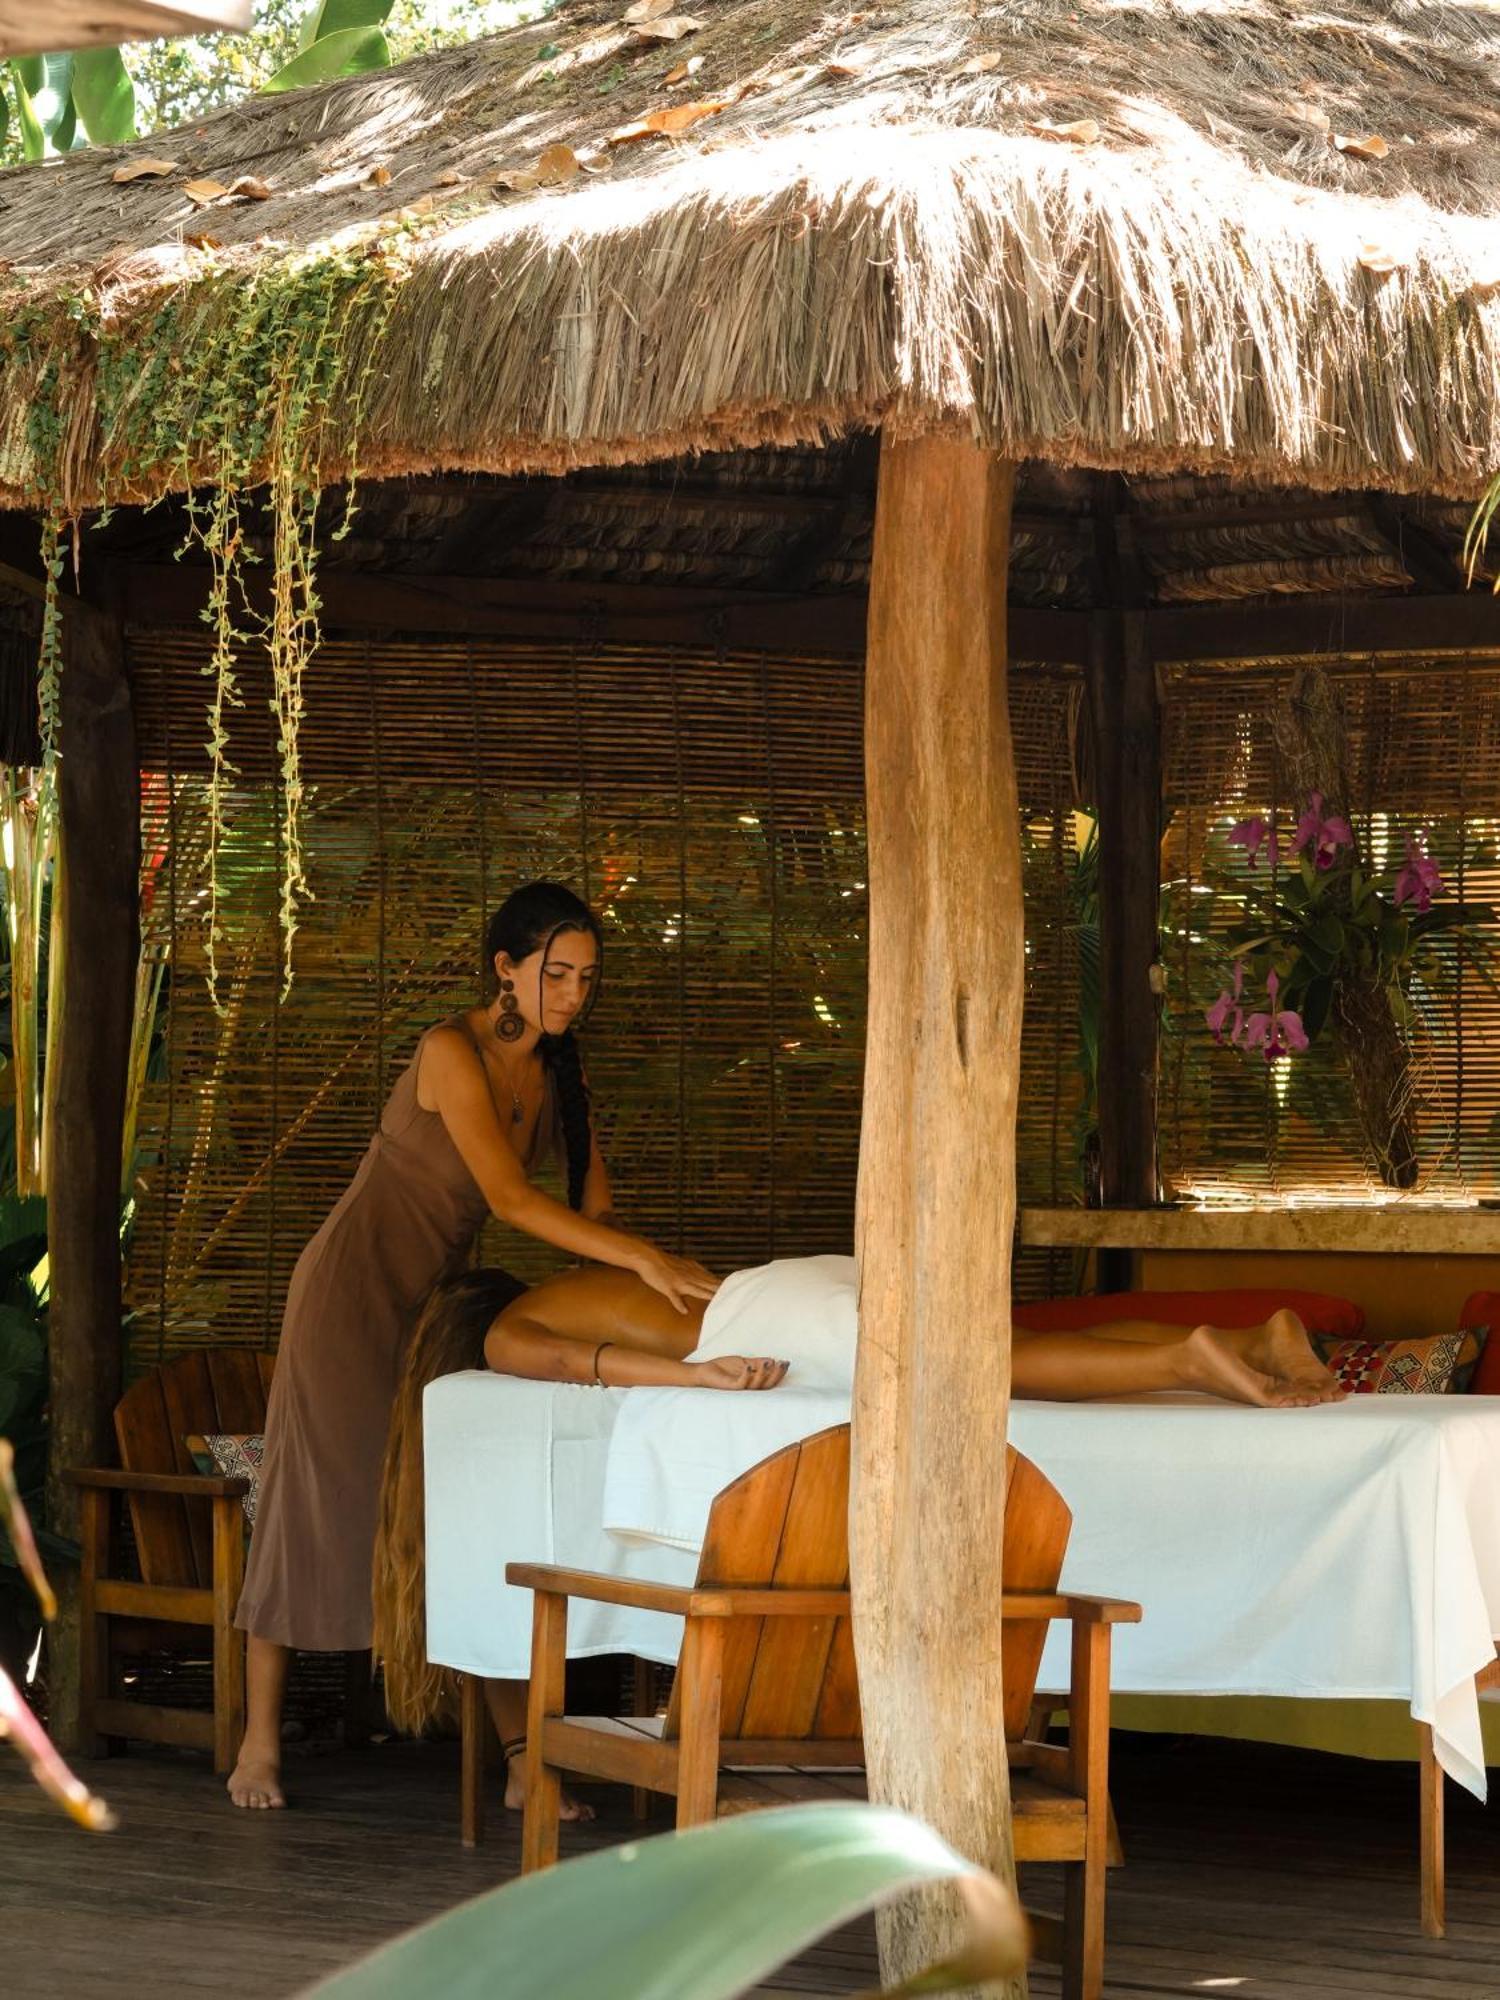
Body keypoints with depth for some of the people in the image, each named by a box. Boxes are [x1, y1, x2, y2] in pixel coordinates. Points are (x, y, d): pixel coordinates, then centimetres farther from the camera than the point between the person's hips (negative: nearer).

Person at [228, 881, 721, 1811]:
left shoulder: (559, 1073, 5)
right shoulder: (454, 1053, -18)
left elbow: (594, 1205, 2)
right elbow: (510, 1197, -28)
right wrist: (647, 1259, -34)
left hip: (439, 1299, 7)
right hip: (355, 1285, -7)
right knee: (316, 1498, -4)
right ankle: (261, 1741, 3)